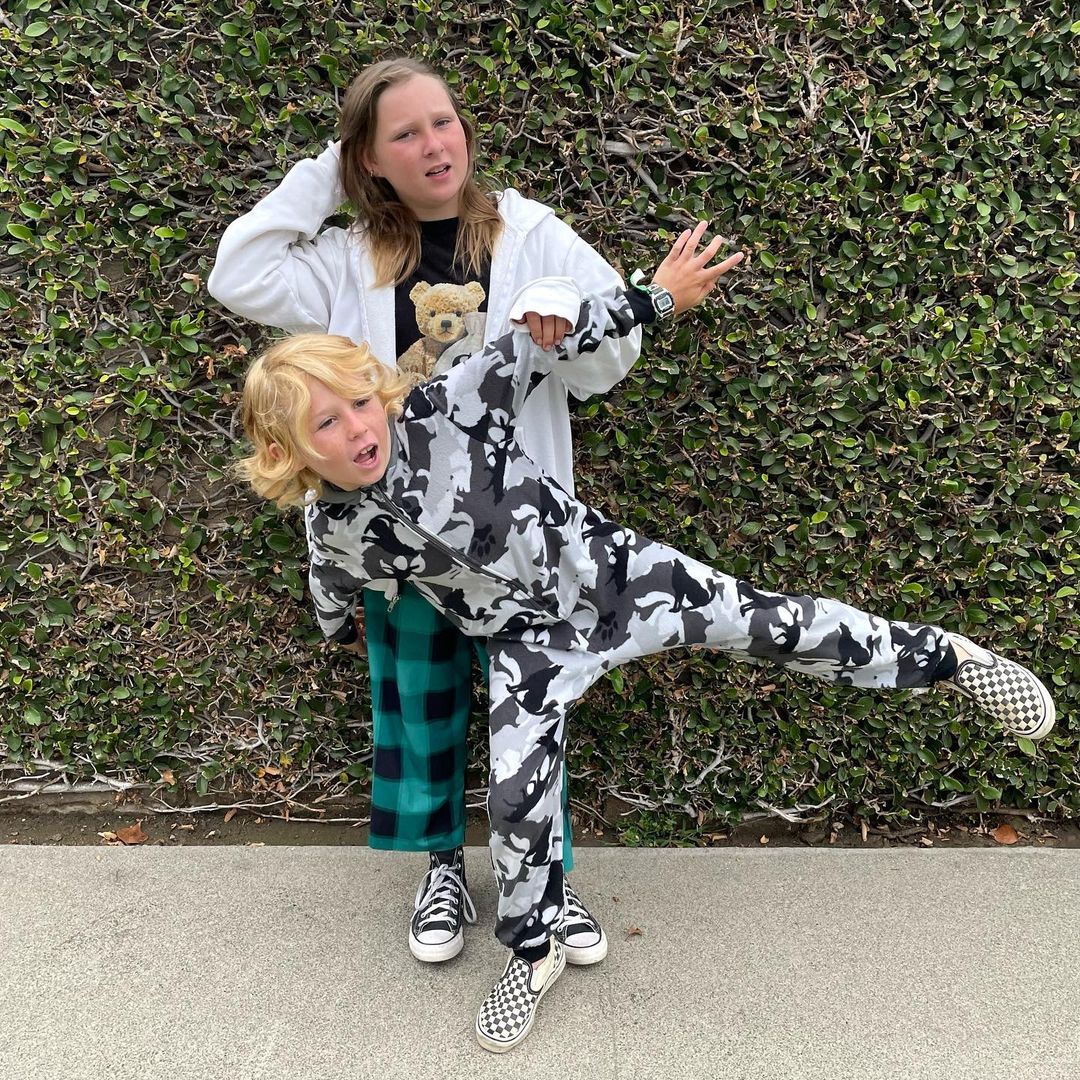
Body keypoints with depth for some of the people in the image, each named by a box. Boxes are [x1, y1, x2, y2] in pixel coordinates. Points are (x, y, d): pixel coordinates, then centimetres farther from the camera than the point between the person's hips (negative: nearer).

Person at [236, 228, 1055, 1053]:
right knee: (516, 797, 0)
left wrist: (654, 298, -13)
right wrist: (343, 631, 33)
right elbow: (337, 590, 13)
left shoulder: (445, 412, -25)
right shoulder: (333, 528, -12)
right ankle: (535, 954, 27)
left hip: (607, 572, -2)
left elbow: (544, 326, -18)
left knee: (772, 625, 0)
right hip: (531, 643, 2)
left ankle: (942, 658, 22)